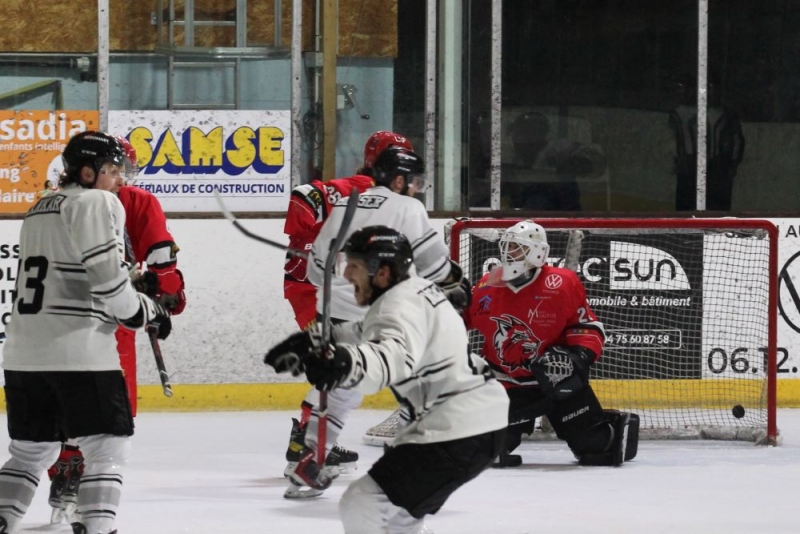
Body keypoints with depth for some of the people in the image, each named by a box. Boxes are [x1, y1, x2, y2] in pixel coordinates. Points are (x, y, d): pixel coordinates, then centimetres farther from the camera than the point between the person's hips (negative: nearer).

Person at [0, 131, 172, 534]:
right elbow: (107, 276, -15)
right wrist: (147, 311, 0)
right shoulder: (96, 204, -7)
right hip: (79, 348, -8)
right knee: (108, 443, -2)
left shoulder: (40, 211, 21)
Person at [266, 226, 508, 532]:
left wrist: (346, 364, -58)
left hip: (458, 433, -11)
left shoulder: (400, 306, -17)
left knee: (362, 508, -13)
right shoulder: (417, 289, 13)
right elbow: (368, 336, 28)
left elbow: (393, 357, -39)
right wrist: (309, 344, 18)